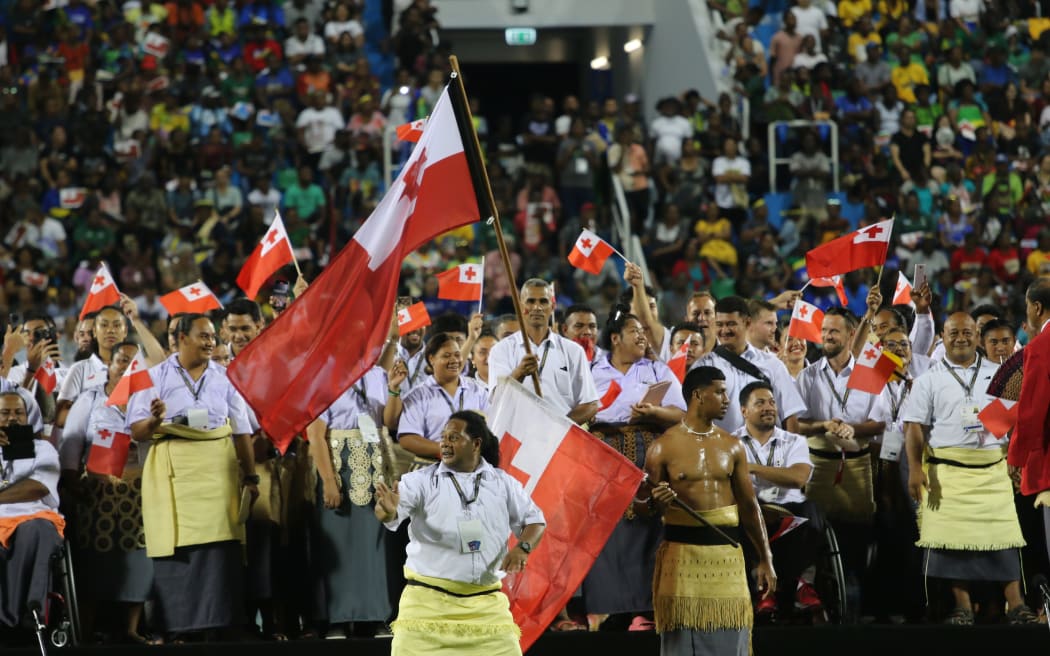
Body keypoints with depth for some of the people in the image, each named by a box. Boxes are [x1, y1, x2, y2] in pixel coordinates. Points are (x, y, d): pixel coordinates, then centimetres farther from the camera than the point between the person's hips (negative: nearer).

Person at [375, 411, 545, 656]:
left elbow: (534, 519, 14)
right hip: (429, 599, -2)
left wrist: (523, 547, -8)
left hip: (486, 602, 2)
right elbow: (394, 512, -16)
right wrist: (388, 510, -42)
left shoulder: (502, 483, 7)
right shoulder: (421, 480, -2)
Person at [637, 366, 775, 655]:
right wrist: (654, 503, -22)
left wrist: (765, 559, 11)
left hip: (726, 552, 4)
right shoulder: (664, 447, -2)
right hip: (682, 552, -3)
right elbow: (639, 504, 3)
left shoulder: (731, 446, 10)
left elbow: (749, 505, 14)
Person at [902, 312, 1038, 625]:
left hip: (993, 470, 1)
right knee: (954, 539, -3)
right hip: (948, 472, -1)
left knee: (1004, 537, -3)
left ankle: (1016, 607, -1)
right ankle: (963, 608, 4)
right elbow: (914, 426, 0)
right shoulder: (930, 379, 5)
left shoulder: (997, 374, 11)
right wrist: (915, 468, -10)